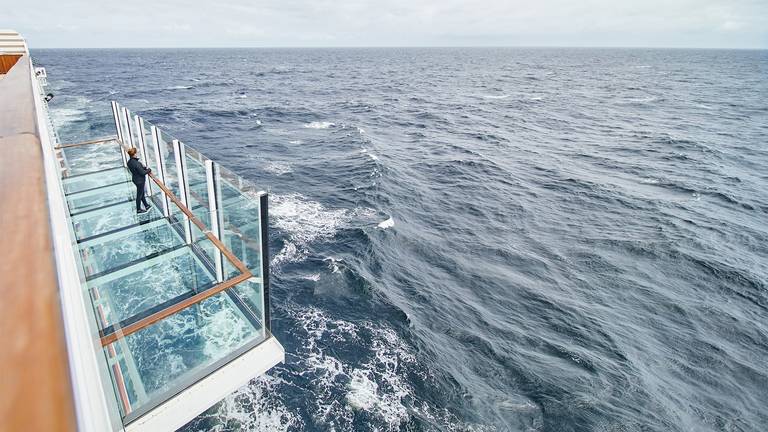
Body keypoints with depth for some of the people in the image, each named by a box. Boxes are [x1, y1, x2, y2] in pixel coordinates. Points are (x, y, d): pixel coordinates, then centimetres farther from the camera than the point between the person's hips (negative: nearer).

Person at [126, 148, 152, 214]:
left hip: (135, 179, 9)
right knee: (139, 195, 8)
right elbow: (142, 172, -24)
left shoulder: (129, 162, -3)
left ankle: (146, 206, 41)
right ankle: (138, 210, 23)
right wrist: (149, 170, -7)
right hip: (140, 180, -9)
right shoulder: (136, 163, -30)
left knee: (142, 193, 24)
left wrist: (144, 167, 1)